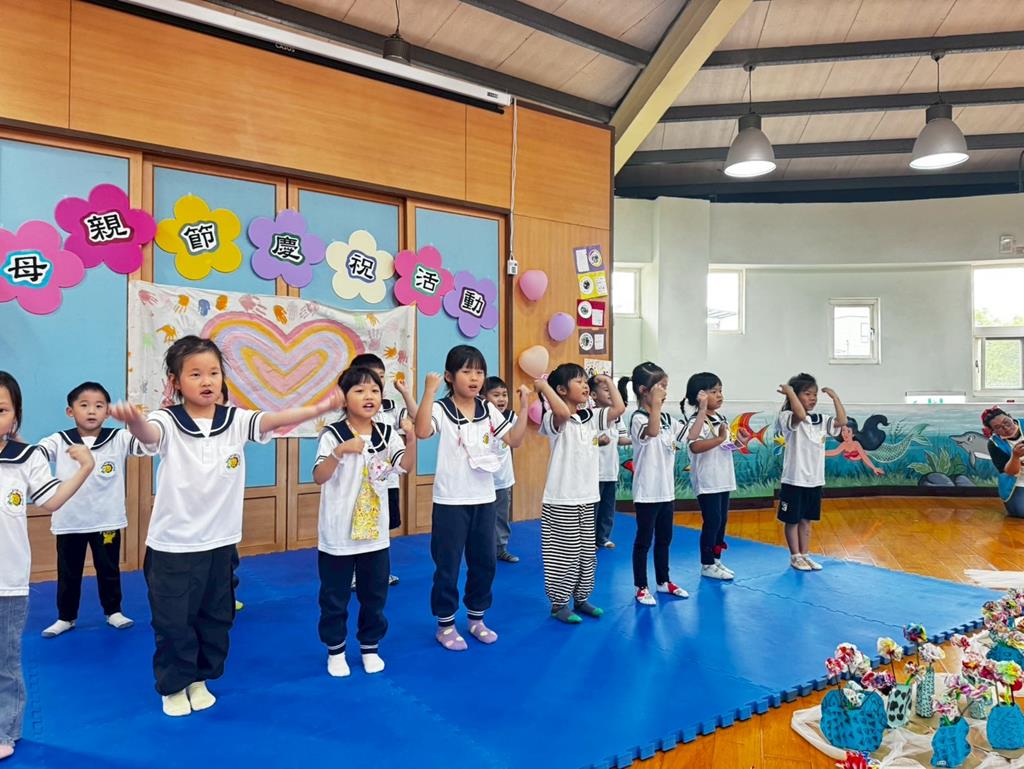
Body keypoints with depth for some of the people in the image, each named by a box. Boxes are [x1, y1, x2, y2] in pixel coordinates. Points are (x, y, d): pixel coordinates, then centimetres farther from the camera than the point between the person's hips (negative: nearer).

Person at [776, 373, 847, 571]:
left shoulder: (821, 421, 7)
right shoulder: (789, 418, -13)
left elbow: (841, 421, -2)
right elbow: (801, 415, -34)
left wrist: (834, 396, 0)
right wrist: (789, 391, -28)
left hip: (815, 480, 6)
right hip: (794, 480, -6)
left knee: (806, 520, 15)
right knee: (792, 520, 7)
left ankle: (805, 555, 26)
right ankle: (795, 557, 18)